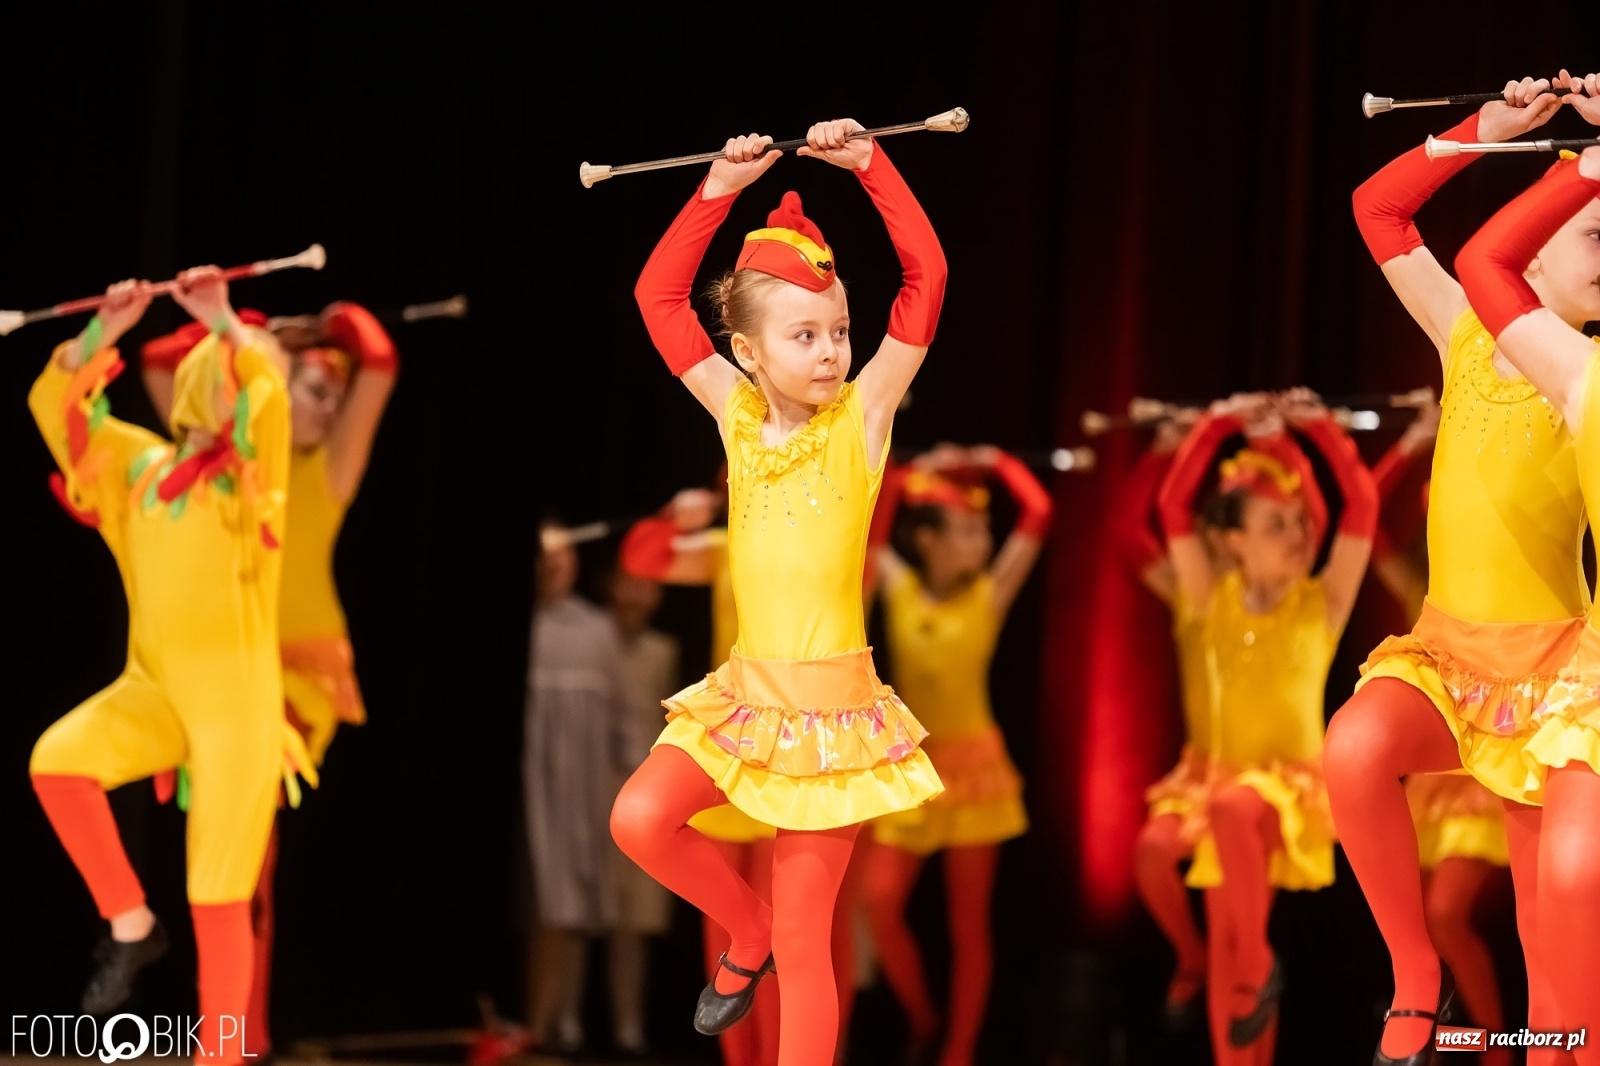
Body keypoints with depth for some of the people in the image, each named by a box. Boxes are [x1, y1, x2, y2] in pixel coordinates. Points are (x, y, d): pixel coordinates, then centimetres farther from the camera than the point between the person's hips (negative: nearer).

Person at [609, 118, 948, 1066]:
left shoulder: (863, 414, -6)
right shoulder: (737, 413, 3)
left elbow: (927, 276, -12)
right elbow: (659, 295, 6)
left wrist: (870, 164, -13)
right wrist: (721, 190, -1)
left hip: (833, 704, -4)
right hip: (746, 692, 4)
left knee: (804, 940, -2)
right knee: (641, 818, -16)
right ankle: (747, 931, 12)